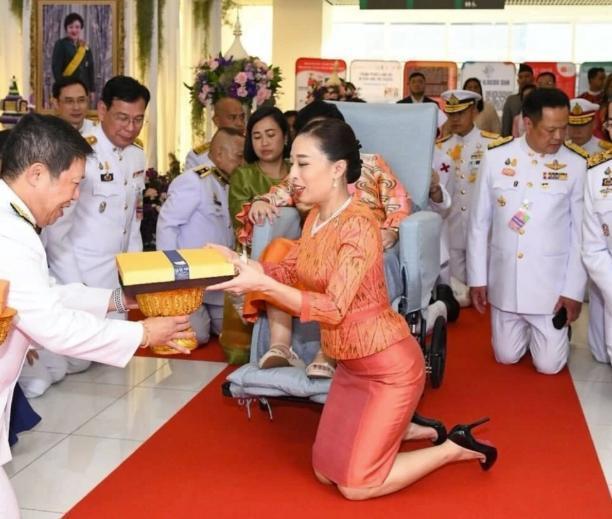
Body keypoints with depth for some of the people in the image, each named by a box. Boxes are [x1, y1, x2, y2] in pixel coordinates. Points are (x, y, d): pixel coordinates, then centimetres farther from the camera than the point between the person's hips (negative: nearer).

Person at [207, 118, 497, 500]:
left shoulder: (359, 225, -25)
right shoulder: (315, 217, 2)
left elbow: (333, 309, -28)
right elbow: (291, 273, 7)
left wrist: (263, 285, -35)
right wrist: (243, 264, -9)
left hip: (391, 366, -8)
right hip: (351, 365, 8)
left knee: (354, 485, 0)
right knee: (325, 472, 14)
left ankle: (455, 448, 16)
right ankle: (411, 430, 29)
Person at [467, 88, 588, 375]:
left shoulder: (577, 164, -9)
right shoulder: (496, 157, -7)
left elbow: (581, 233, -4)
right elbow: (479, 223, 0)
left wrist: (573, 290, -6)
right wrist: (477, 278, 0)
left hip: (552, 282, -1)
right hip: (505, 280, 1)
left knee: (549, 365, 4)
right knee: (507, 357, 13)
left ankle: (559, 330, 37)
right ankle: (524, 328, 45)